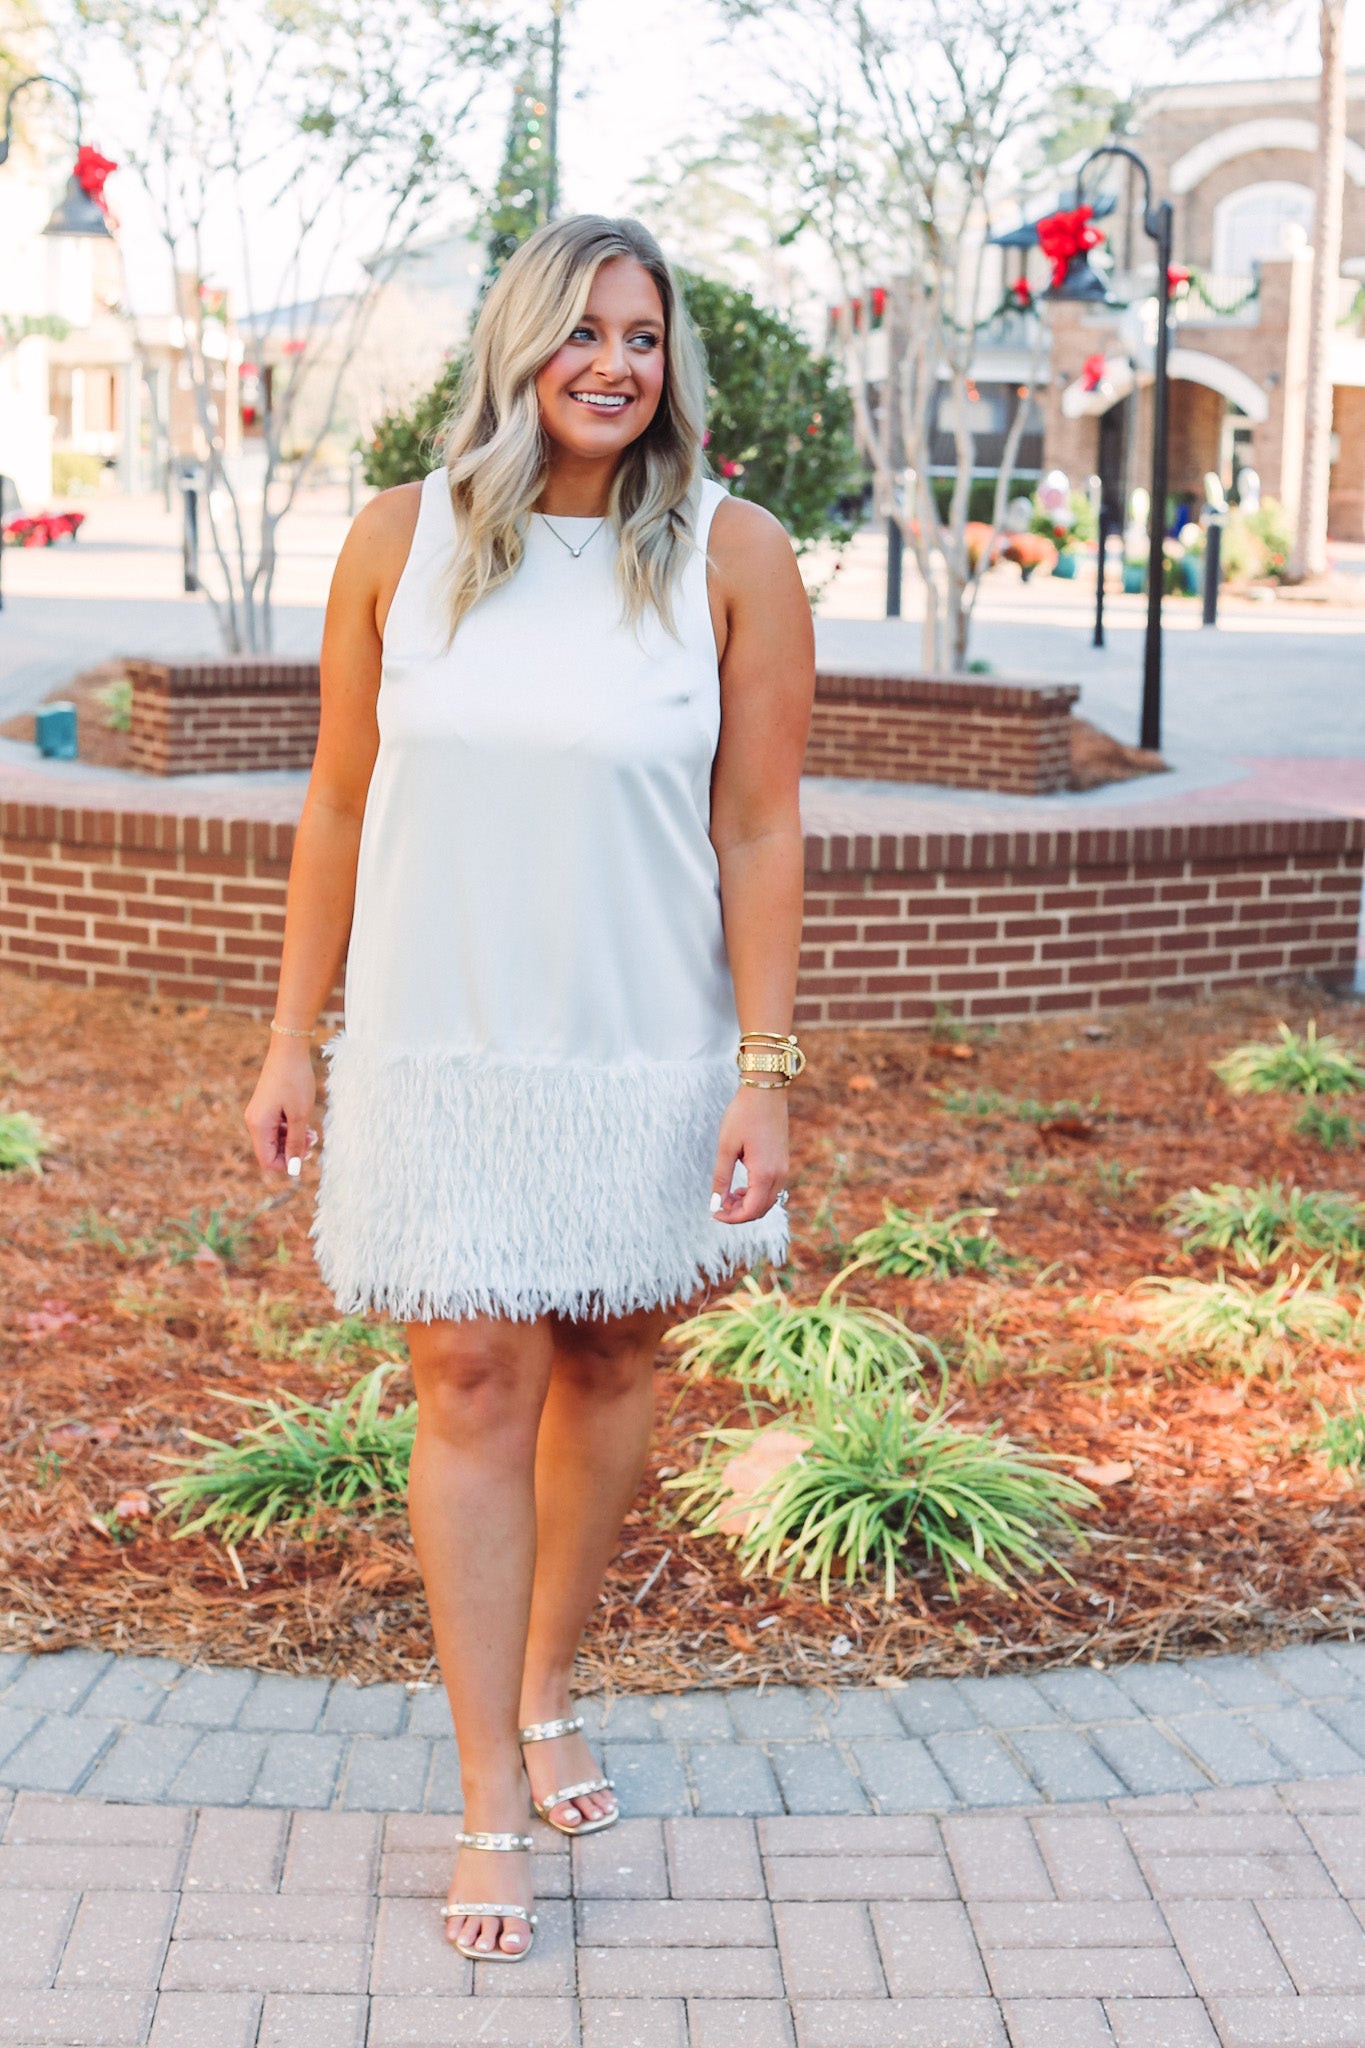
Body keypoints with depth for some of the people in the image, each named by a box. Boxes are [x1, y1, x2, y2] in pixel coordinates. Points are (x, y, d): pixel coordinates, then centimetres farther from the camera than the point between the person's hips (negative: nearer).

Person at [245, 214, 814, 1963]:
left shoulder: (733, 559, -5)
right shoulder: (402, 540, -1)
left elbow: (758, 833, -5)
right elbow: (339, 805, 4)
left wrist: (765, 1070, -9)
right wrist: (291, 1042, 3)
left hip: (648, 1055, 0)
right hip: (446, 1047, 0)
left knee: (610, 1368, 12)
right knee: (473, 1387, 0)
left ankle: (548, 1689, 36)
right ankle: (491, 1800, 9)